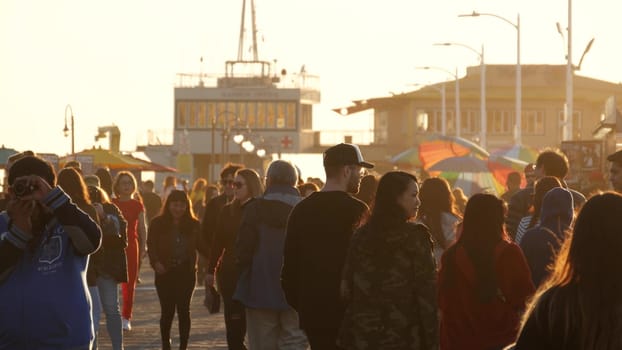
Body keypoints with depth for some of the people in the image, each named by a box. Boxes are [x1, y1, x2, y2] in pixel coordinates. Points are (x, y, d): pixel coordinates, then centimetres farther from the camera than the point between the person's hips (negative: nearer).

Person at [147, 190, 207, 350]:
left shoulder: (193, 225, 5)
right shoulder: (158, 223, 0)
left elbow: (202, 246, 4)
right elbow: (151, 246, -3)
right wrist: (156, 262, -21)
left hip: (186, 272, 1)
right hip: (165, 273, -1)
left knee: (184, 310, 0)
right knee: (167, 311, 3)